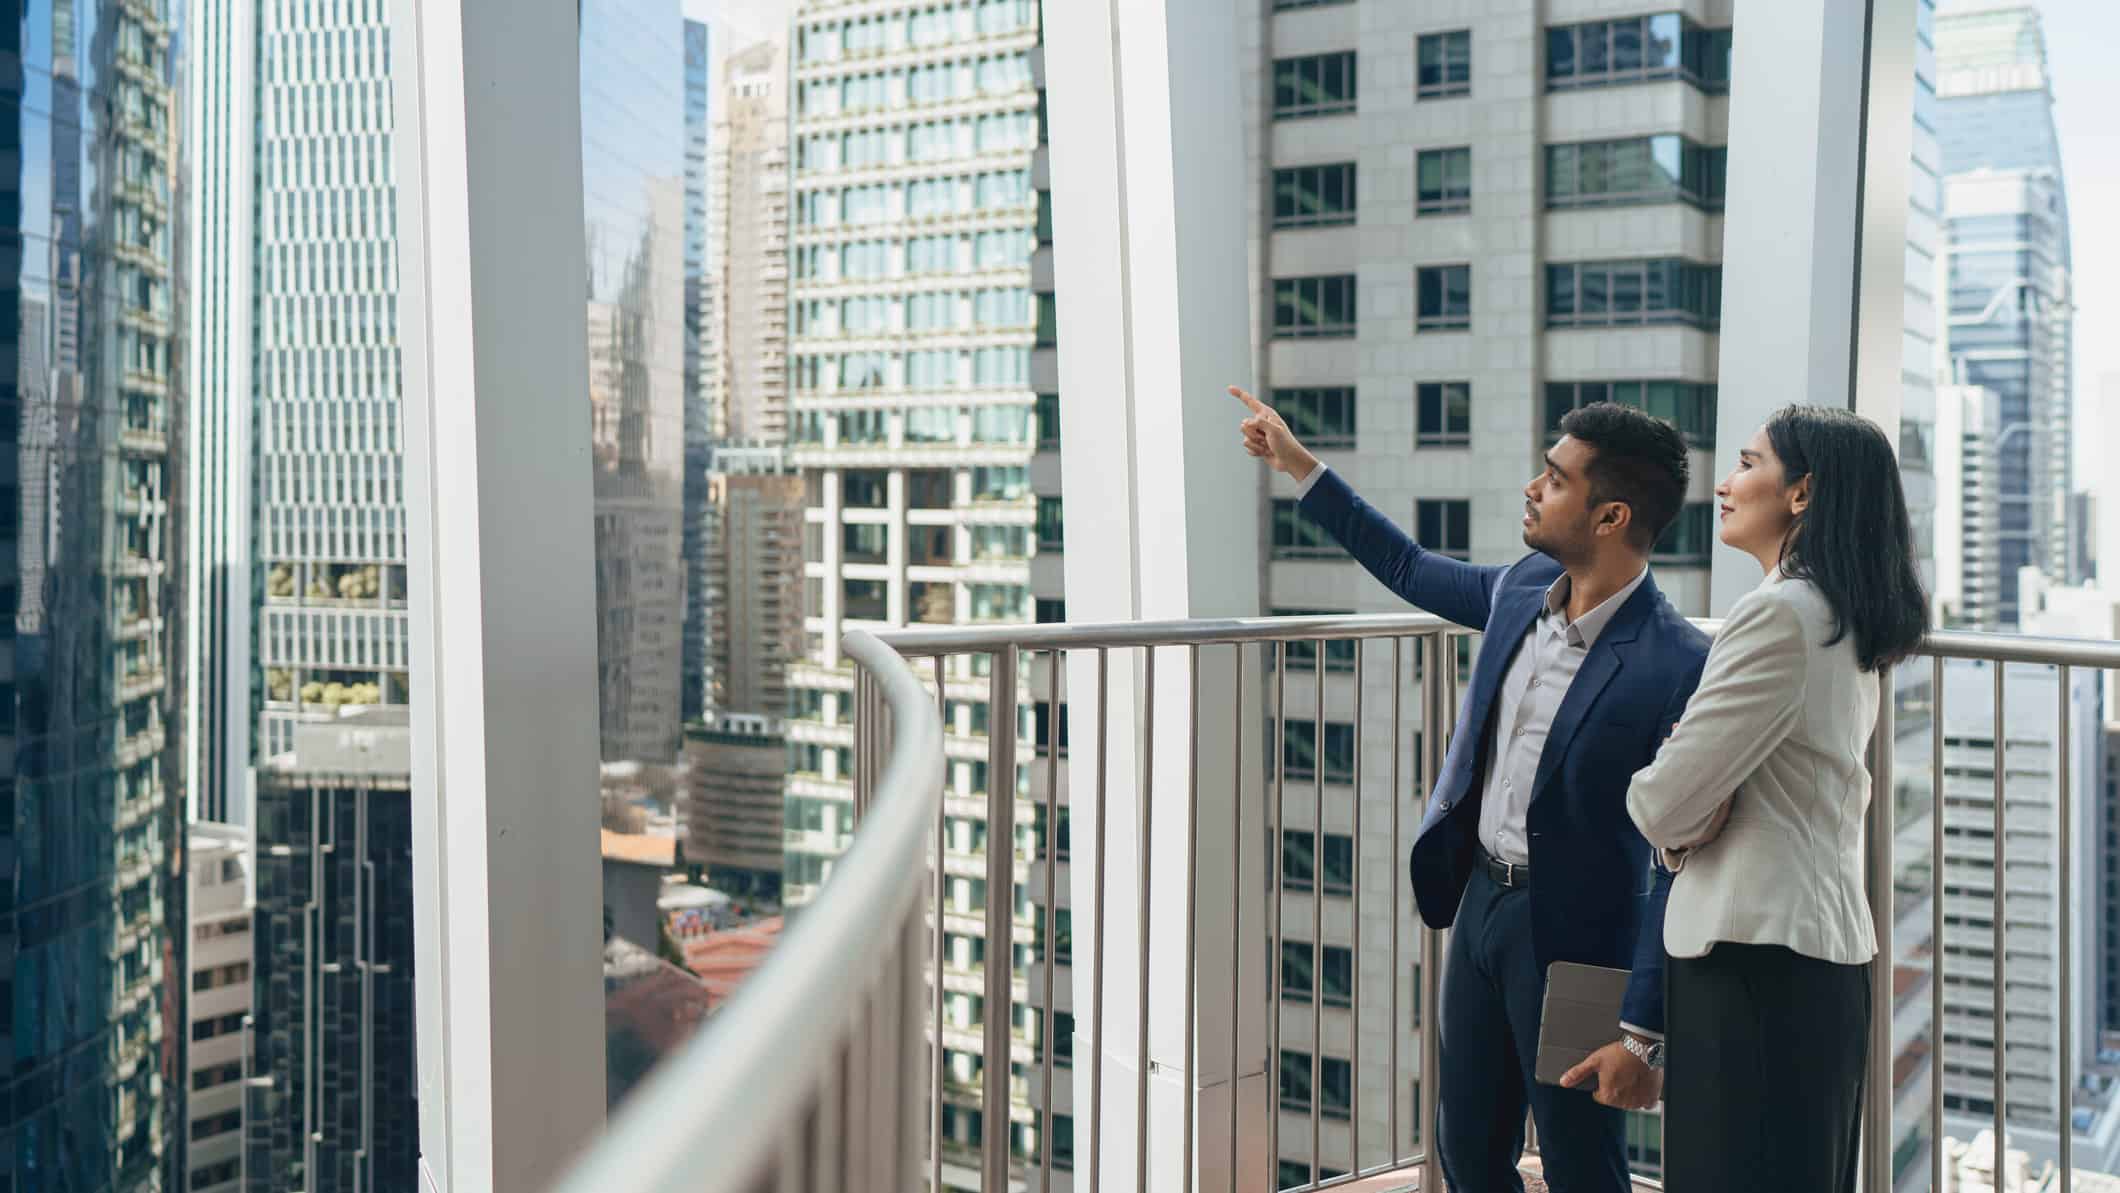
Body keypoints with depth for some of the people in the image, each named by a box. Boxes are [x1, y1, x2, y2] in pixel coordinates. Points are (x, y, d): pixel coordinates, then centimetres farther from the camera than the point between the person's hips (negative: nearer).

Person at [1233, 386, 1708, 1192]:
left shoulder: (1677, 667, -23)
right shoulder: (1527, 587, -1)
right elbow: (1413, 570, 19)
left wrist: (1642, 1035, -20)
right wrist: (1298, 467, 20)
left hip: (1574, 937, -7)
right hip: (1481, 899, 7)